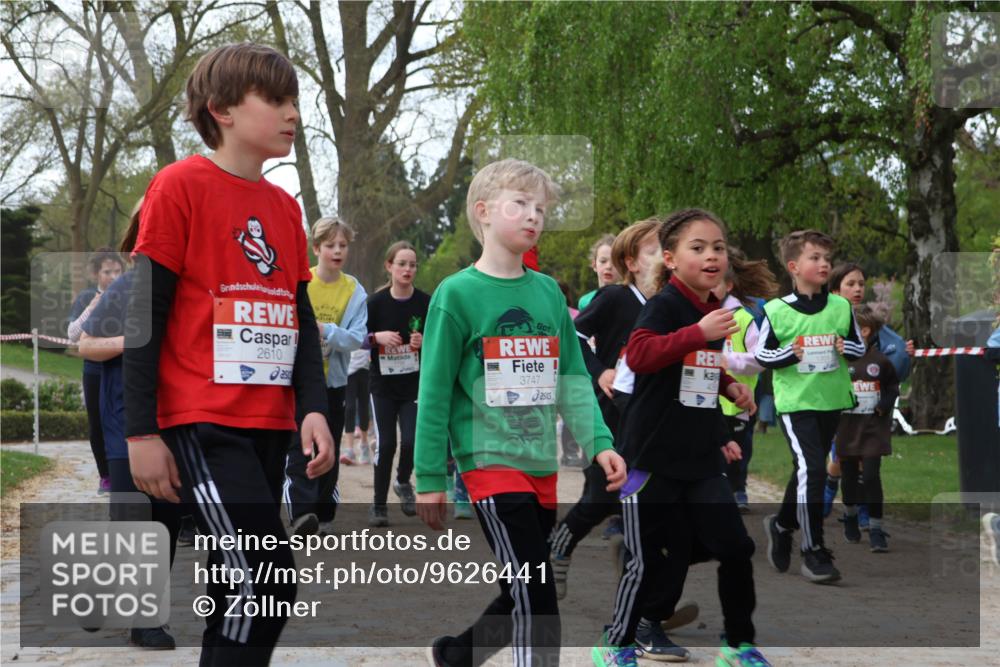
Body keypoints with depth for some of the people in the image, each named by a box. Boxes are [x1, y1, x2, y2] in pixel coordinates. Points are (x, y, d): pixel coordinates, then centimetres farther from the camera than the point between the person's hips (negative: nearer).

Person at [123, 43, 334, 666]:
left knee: (244, 589, 10)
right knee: (267, 579, -17)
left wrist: (313, 408, 2)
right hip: (202, 423, -7)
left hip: (269, 425, 7)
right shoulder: (181, 185, -6)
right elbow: (144, 312, -8)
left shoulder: (284, 206, 14)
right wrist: (140, 432, -11)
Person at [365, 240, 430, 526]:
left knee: (411, 439, -11)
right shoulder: (376, 302, -3)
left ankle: (403, 482, 22)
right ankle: (379, 504, 12)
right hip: (383, 384, 0)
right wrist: (377, 337, -18)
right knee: (385, 444, -4)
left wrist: (424, 342, -15)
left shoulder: (426, 303, -2)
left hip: (415, 384, 0)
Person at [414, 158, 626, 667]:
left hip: (542, 466, 6)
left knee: (524, 595, 14)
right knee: (535, 594, -12)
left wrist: (598, 442, -2)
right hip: (490, 460, -6)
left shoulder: (548, 292, 9)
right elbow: (434, 391, -5)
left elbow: (573, 377, 11)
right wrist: (429, 478, -6)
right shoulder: (457, 293, -6)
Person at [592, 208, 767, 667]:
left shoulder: (716, 311, 10)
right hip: (653, 455, -6)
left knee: (735, 547, 0)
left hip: (702, 457, 7)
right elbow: (638, 354, -32)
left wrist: (729, 387, 12)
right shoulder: (665, 305, -12)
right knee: (649, 558, 0)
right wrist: (698, 333, -37)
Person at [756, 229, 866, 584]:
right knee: (811, 469, -17)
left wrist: (845, 346, -13)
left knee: (808, 473, 16)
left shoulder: (841, 306, 1)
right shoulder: (776, 311, -7)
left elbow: (860, 346, 9)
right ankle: (814, 550, -9)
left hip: (832, 402, 5)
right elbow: (761, 354, -2)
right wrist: (789, 353, -19)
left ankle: (781, 525, 41)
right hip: (795, 403, -5)